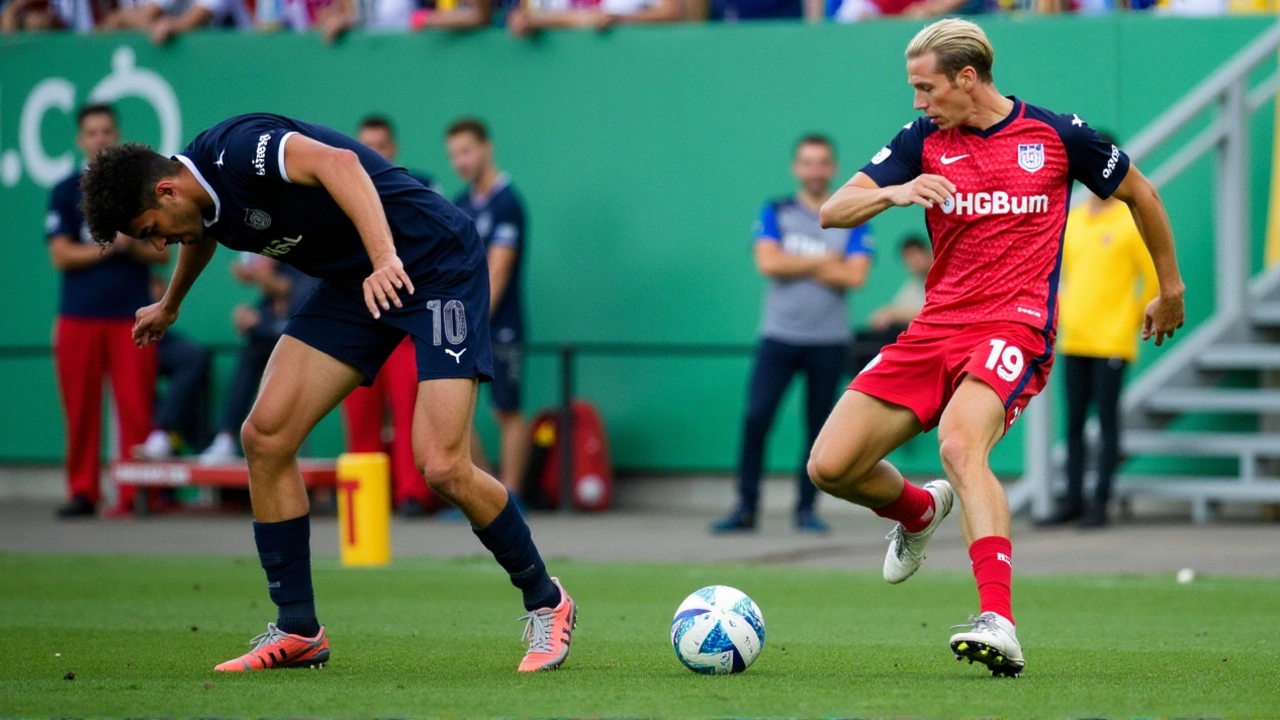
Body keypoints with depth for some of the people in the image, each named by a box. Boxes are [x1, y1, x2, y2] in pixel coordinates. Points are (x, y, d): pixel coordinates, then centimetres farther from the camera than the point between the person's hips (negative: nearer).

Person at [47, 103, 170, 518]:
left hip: (132, 316, 0)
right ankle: (82, 492, 6)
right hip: (79, 316, 0)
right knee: (81, 409, 0)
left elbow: (163, 252, 8)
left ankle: (133, 493, -4)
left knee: (135, 407, -6)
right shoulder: (66, 193, 8)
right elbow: (61, 256, 0)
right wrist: (109, 247, -11)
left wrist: (134, 246, -12)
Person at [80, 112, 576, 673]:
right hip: (352, 284, 9)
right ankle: (298, 631, 5)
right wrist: (169, 307, 49)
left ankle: (545, 603, 5)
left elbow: (337, 162, -40)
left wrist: (386, 258, -51)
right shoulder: (206, 205, 5)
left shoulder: (236, 149, -23)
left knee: (442, 467, -18)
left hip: (433, 264, -9)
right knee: (265, 435, -4)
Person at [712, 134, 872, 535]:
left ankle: (806, 509, 12)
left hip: (828, 341, 0)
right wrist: (824, 262, -7)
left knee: (818, 426, 4)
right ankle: (746, 508, -6)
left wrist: (795, 266, -9)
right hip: (779, 336, 0)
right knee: (756, 418, -11)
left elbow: (855, 276, -10)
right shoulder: (775, 214, 6)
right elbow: (768, 262, -10)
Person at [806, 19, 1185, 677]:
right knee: (829, 467, -5)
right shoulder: (922, 140, 8)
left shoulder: (1057, 135, 1)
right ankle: (919, 511, 30)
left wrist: (1170, 289, 24)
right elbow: (832, 212, 0)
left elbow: (1139, 193, 17)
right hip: (936, 327, 5)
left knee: (960, 445, -35)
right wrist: (893, 192, -21)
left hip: (1016, 327, -5)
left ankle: (999, 625, -43)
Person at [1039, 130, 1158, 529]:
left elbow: (1154, 278, -4)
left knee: (1107, 419, -4)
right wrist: (1064, 314, 13)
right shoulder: (1070, 221, 11)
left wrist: (1135, 320, -3)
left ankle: (1100, 503, -1)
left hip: (1111, 341, -5)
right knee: (1074, 422, 8)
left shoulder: (1130, 222, -6)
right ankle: (1073, 500, 15)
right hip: (1073, 340, 6)